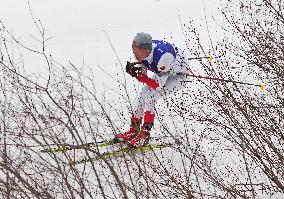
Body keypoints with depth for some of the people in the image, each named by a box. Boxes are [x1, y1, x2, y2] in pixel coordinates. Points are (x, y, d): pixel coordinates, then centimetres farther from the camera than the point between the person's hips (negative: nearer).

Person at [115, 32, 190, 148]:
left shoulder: (161, 56, -41)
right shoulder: (142, 52, -20)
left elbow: (158, 85, -34)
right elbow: (142, 74, -9)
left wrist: (139, 75, -40)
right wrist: (134, 71, -30)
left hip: (178, 75, -7)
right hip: (162, 72, 8)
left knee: (150, 97, -21)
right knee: (142, 95, -4)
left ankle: (144, 135, -10)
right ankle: (134, 130, 12)